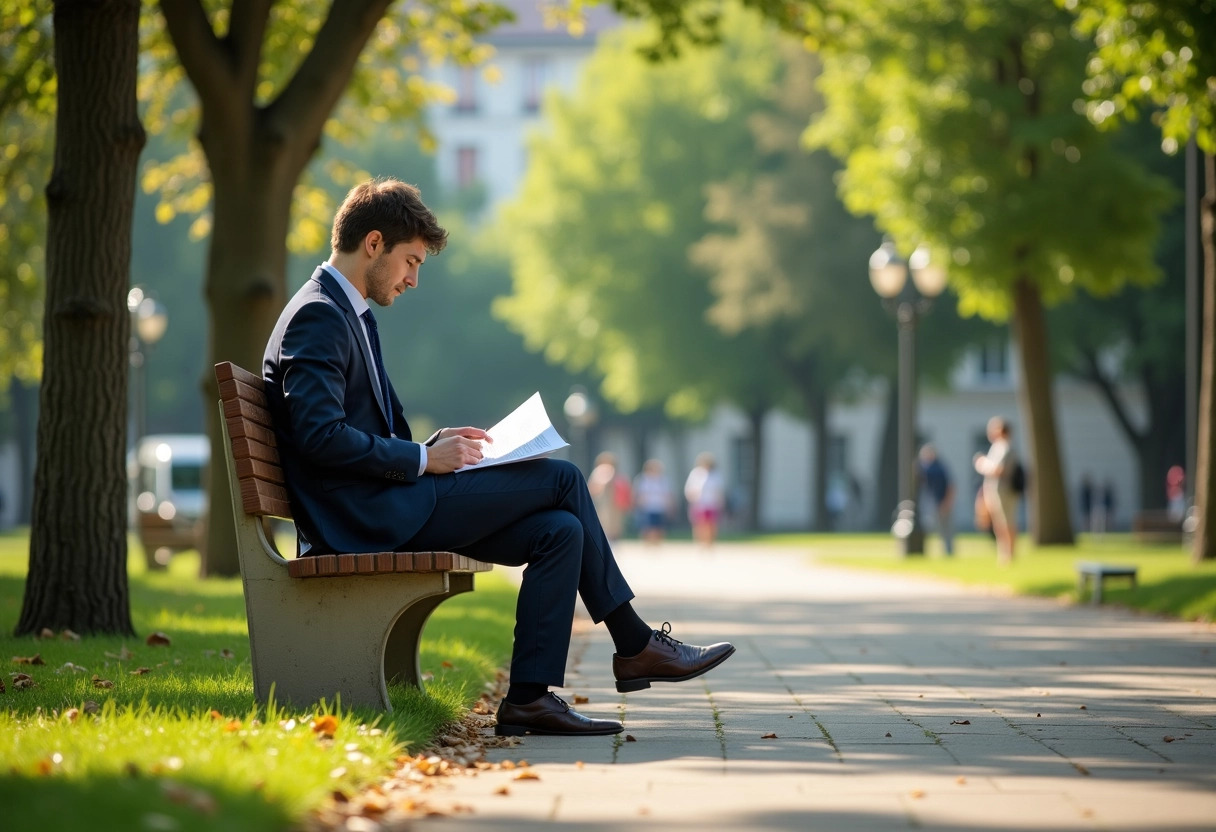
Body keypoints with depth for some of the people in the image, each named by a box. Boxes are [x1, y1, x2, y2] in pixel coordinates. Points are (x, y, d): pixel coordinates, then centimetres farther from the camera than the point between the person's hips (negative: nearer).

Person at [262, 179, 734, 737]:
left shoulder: (350, 315, 21)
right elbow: (319, 435, -23)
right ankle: (635, 644, 6)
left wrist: (432, 445, 8)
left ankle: (529, 697, -7)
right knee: (562, 478, -8)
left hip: (386, 512, 10)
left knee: (560, 532, -4)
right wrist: (422, 458, -15)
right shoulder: (317, 316, -12)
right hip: (365, 518, -10)